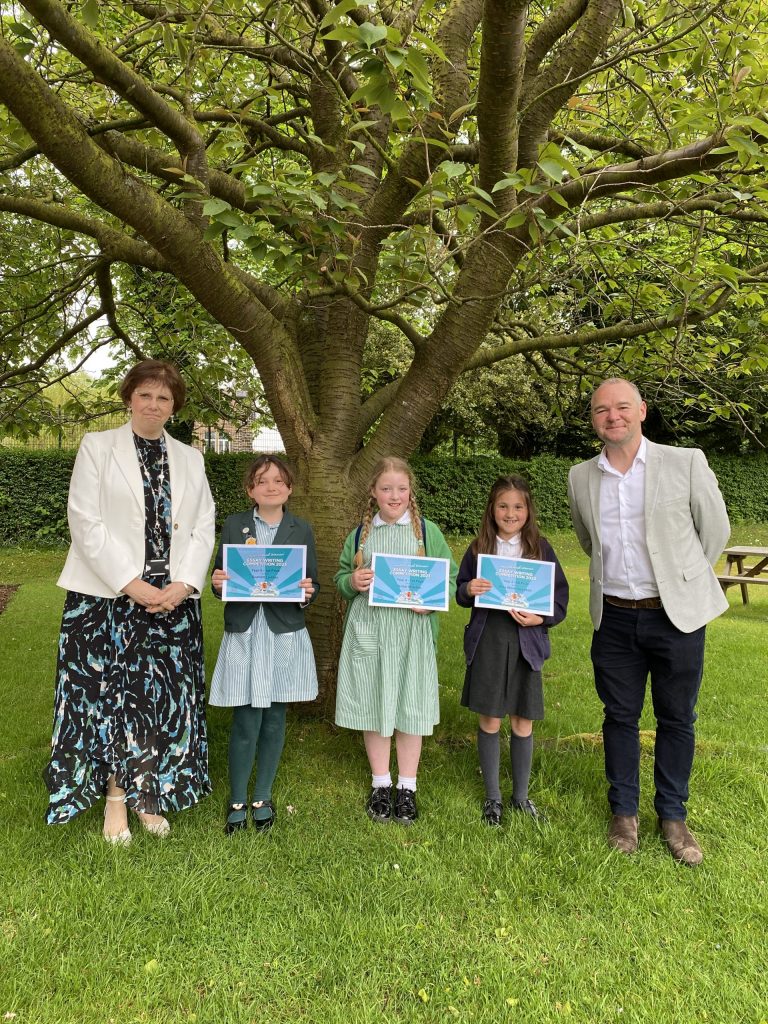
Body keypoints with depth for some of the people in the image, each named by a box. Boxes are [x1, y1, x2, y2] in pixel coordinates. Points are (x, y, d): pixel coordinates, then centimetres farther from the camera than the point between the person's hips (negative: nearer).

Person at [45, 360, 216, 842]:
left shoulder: (190, 459, 12)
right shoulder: (97, 447, 2)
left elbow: (204, 527, 7)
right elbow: (85, 522, -7)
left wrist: (184, 584, -9)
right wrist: (131, 585, -14)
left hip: (173, 599, 3)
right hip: (109, 597, -3)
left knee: (163, 696, 7)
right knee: (109, 693, 2)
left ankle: (148, 796, 22)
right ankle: (115, 798, 18)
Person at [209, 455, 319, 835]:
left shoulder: (301, 529, 5)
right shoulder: (233, 525, 4)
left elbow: (312, 583, 7)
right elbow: (219, 577, 8)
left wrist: (306, 593, -14)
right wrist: (217, 583, -14)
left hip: (285, 635, 1)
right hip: (243, 634, -1)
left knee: (274, 721, 10)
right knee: (246, 723, -1)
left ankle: (263, 798, 29)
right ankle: (237, 800, 21)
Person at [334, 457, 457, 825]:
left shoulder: (427, 531, 1)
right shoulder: (361, 533, 8)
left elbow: (451, 577, 1)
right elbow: (341, 576, 12)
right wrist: (352, 581, -10)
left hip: (411, 631, -2)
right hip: (367, 631, 2)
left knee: (409, 708, 6)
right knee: (372, 705, 10)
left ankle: (407, 787, 25)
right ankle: (380, 784, 28)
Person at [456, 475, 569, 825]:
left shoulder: (541, 548, 0)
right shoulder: (479, 548, 2)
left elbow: (560, 598, 1)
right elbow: (460, 593, 8)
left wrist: (540, 618, -16)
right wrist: (468, 590, -14)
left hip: (526, 644, 0)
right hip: (487, 642, 0)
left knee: (523, 723, 11)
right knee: (489, 721, 8)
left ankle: (521, 796, 30)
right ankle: (492, 796, 25)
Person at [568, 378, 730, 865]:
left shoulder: (686, 463, -8)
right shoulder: (581, 478, 2)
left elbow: (715, 531, 2)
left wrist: (682, 581, 10)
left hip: (677, 615, -2)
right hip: (614, 619, 2)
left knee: (677, 720, 11)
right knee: (620, 718, 12)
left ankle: (673, 815, 30)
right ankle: (625, 811, 30)